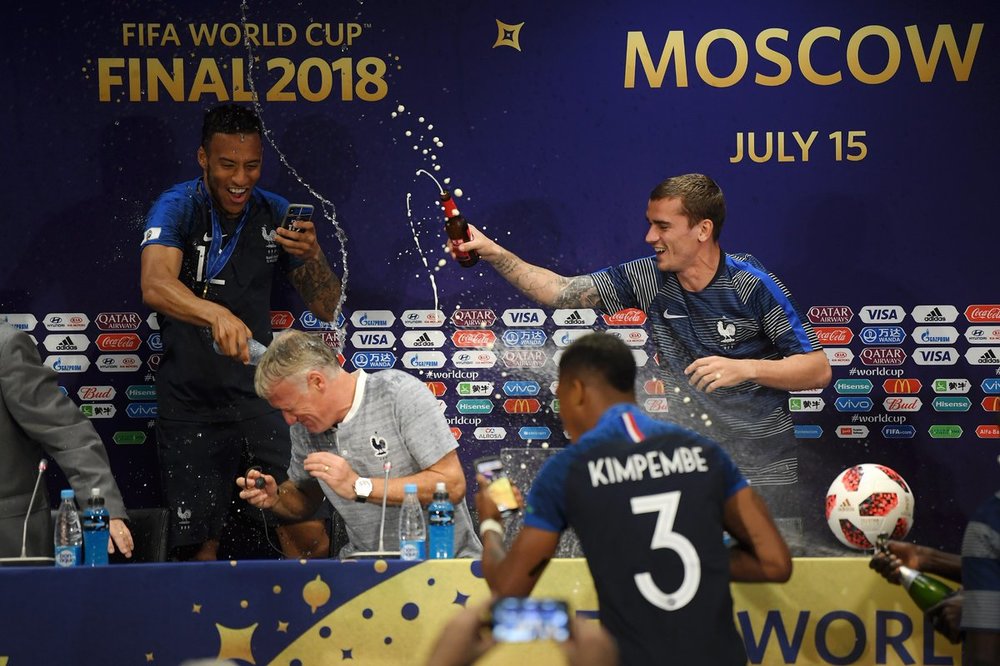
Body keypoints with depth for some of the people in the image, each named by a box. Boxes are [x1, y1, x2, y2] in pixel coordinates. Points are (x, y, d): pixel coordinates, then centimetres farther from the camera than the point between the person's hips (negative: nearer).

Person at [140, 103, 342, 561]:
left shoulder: (274, 214, 5)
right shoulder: (178, 208, -7)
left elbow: (325, 309, 9)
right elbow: (155, 285, -27)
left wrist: (312, 257, -13)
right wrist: (217, 314, -46)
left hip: (260, 394, 2)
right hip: (190, 401, -2)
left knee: (310, 536, -8)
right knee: (199, 549, 1)